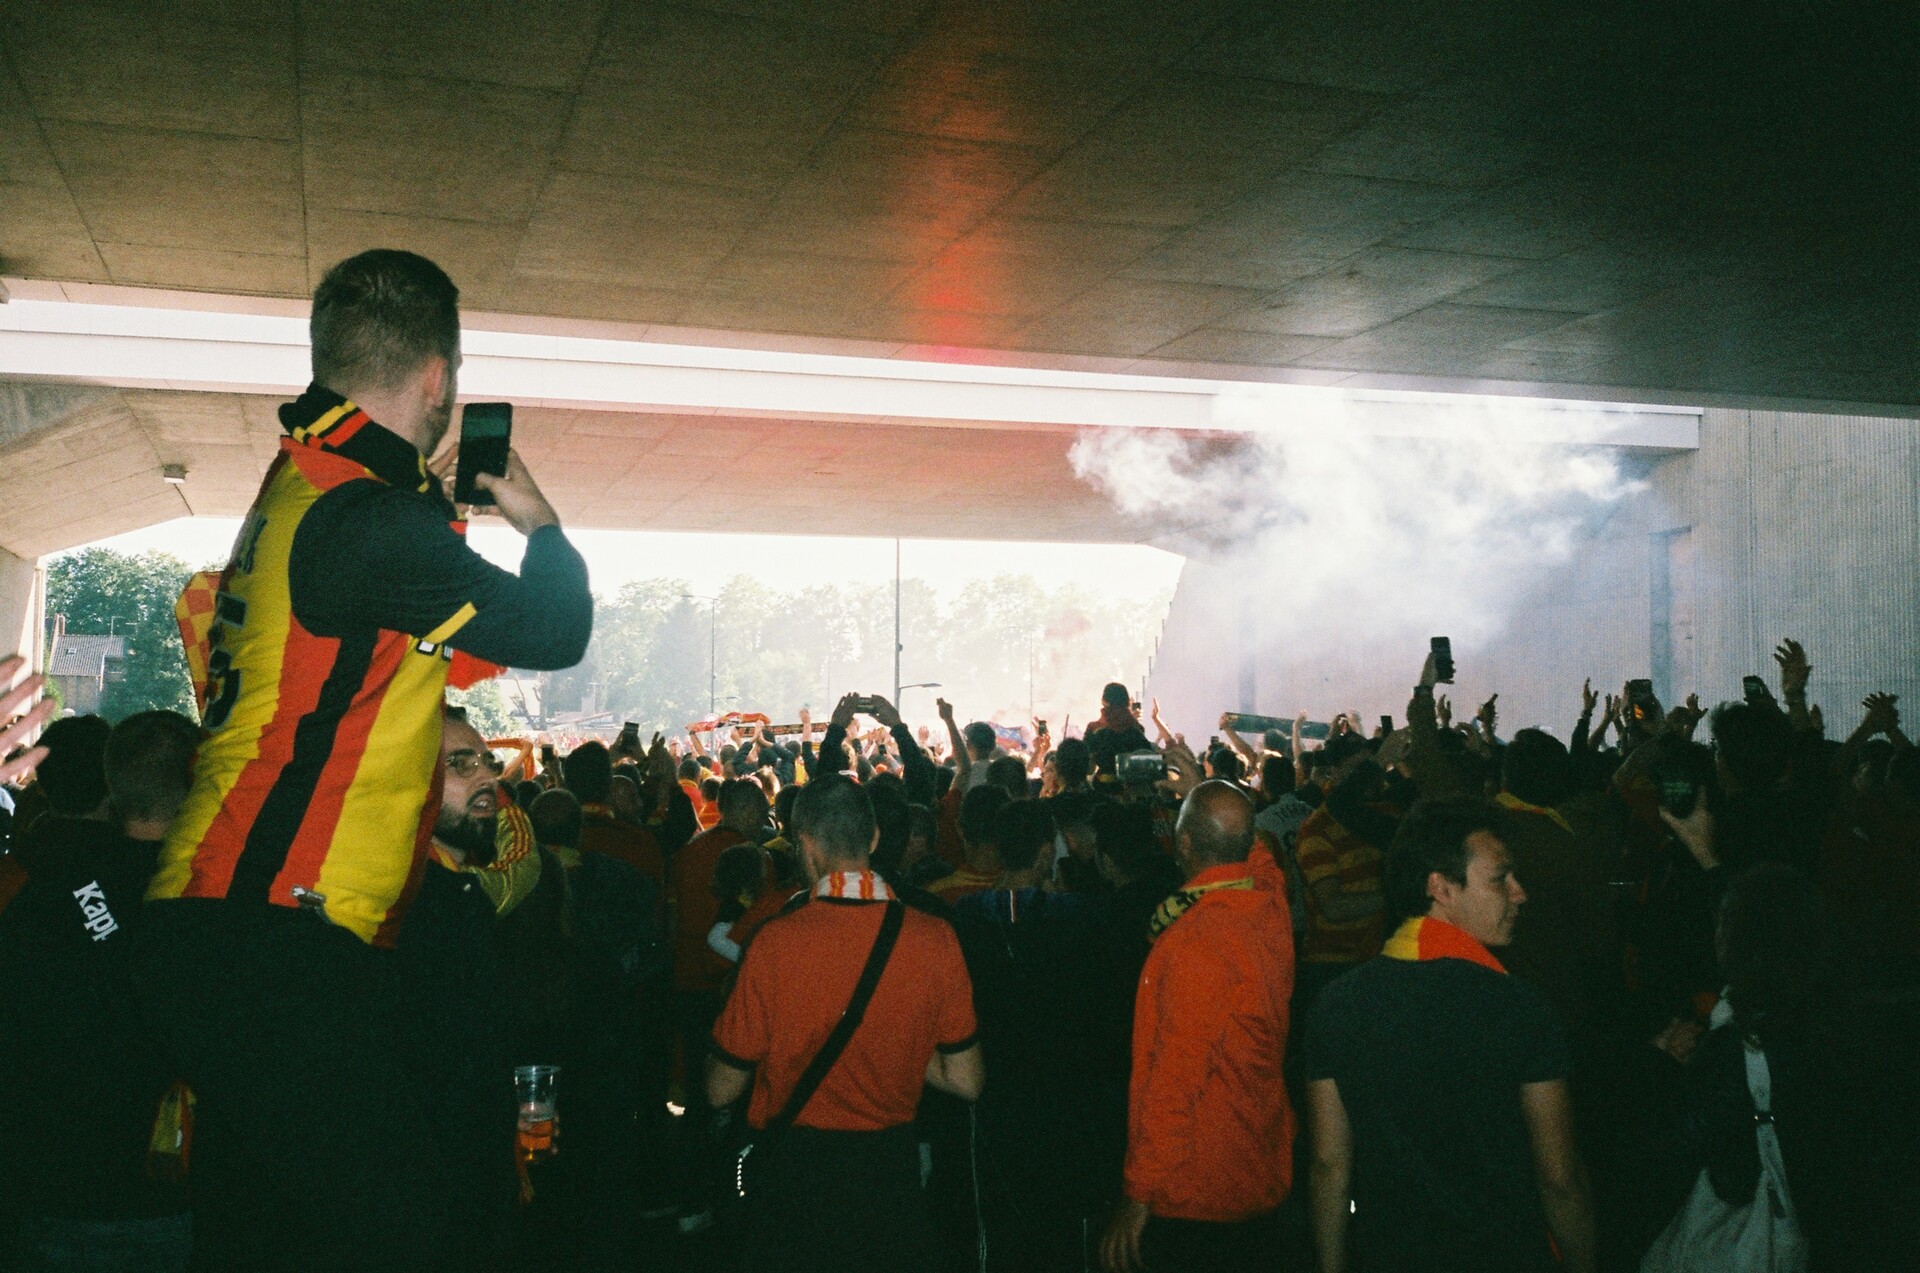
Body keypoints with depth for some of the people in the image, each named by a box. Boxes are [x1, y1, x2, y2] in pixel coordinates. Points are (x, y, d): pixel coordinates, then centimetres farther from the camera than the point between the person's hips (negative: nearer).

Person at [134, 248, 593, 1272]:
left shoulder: (295, 484, 16)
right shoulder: (374, 520, -16)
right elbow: (555, 631, -7)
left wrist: (440, 504, 26)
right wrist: (539, 519, 12)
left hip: (211, 924, 11)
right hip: (276, 946, -11)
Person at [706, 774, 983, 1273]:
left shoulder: (775, 941, -20)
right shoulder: (935, 938, -12)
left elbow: (721, 1090, -10)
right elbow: (965, 1081, -4)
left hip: (794, 1170, -2)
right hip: (891, 1167, 2)